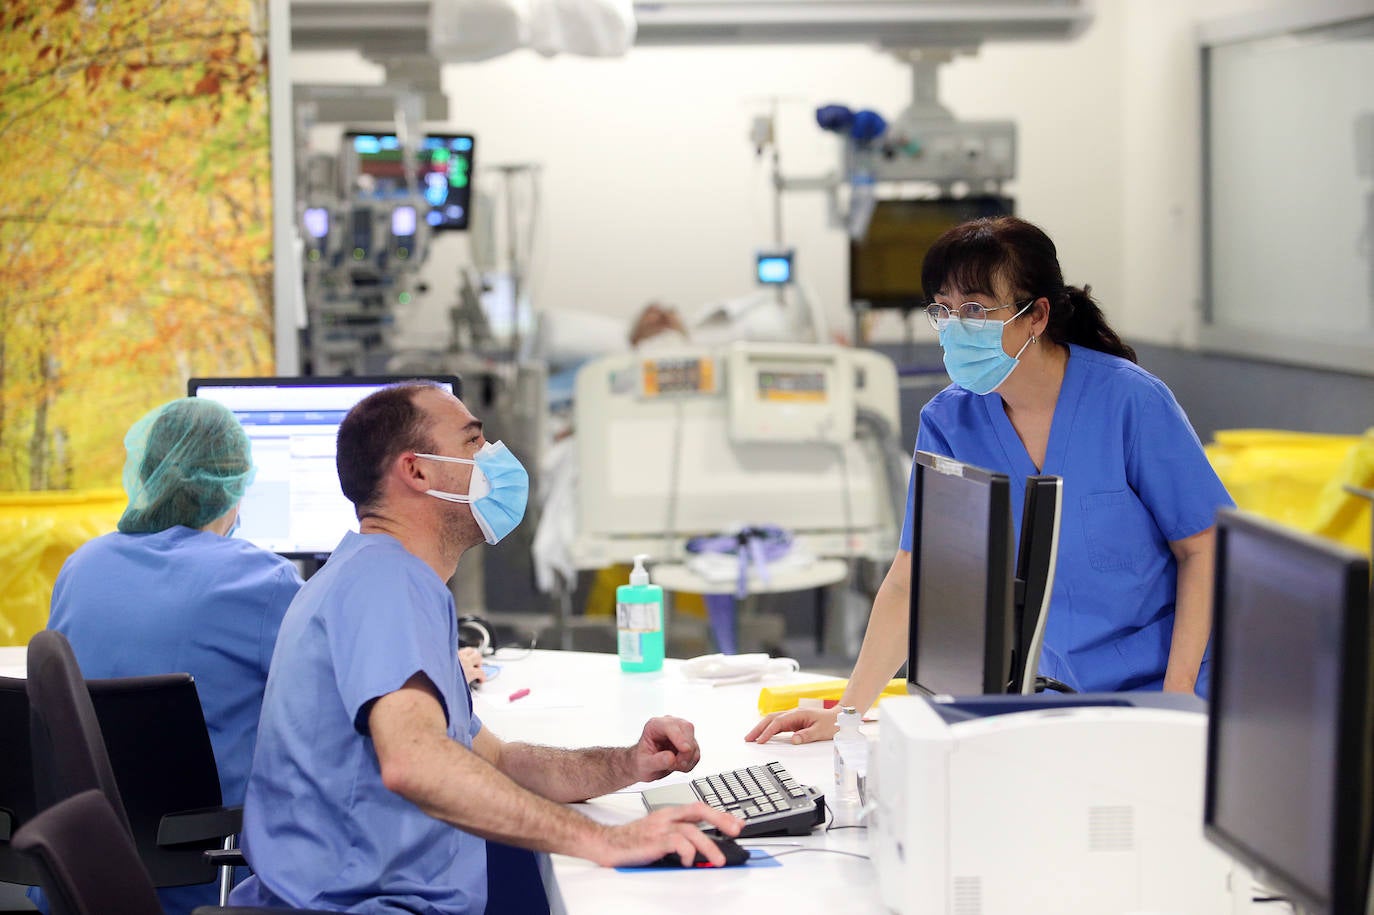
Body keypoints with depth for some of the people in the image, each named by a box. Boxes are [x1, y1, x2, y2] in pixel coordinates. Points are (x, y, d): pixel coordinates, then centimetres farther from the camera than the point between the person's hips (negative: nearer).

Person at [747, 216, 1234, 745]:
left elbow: (1204, 549, -4)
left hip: (1147, 693, -3)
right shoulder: (949, 422, 0)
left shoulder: (1130, 401, -10)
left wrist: (1177, 695, -12)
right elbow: (911, 582, -1)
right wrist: (848, 712, -8)